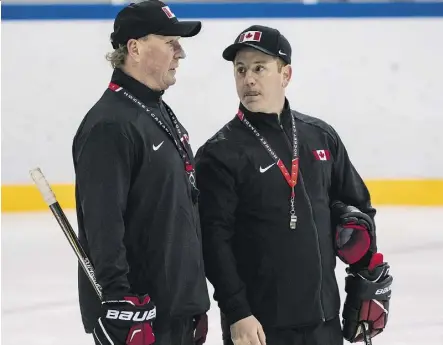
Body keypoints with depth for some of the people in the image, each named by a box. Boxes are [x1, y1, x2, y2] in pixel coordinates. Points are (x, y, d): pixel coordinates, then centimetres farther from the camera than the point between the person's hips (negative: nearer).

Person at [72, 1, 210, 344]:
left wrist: (196, 304, 21)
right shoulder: (111, 125, -16)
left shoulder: (163, 115, 16)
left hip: (179, 309, 10)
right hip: (140, 315, -10)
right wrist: (121, 307, -27)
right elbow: (103, 226, -23)